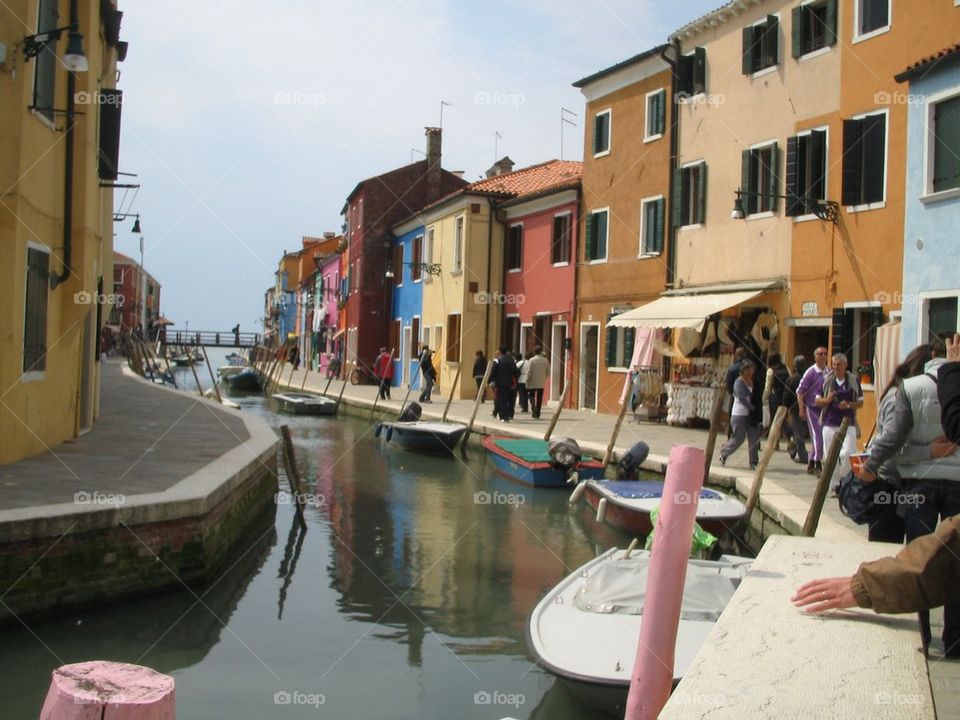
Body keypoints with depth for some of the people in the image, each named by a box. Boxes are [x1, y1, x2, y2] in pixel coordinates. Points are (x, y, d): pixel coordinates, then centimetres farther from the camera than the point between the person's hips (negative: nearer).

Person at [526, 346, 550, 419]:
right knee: (539, 399, 7)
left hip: (533, 383, -3)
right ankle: (537, 415, 7)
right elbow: (548, 372, 4)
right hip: (542, 383, 3)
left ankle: (533, 408, -17)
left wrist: (527, 381, -3)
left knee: (532, 396, 9)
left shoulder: (532, 360, -9)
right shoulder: (546, 360, 2)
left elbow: (529, 372, -11)